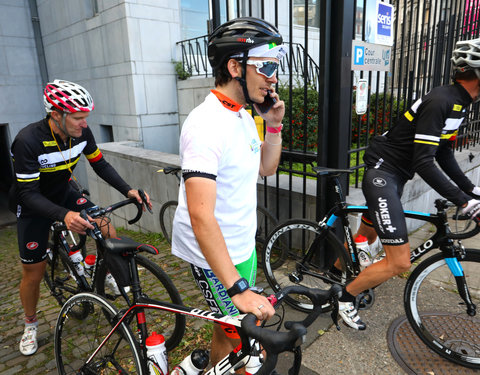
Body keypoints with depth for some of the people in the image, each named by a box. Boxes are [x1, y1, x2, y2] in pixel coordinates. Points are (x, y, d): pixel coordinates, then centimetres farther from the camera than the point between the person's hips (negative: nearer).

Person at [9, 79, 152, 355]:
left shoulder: (82, 132, -18)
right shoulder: (29, 140, -33)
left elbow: (101, 165, -7)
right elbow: (28, 193, -32)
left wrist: (128, 190, -20)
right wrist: (64, 215, -49)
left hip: (65, 193, 4)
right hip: (34, 205, -4)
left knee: (109, 233, -15)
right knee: (34, 272, 5)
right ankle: (31, 325, 31)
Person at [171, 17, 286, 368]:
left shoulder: (243, 115, 4)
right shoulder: (207, 124, -27)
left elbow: (266, 168, 14)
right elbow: (201, 216, -33)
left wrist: (274, 125, -2)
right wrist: (238, 289, -34)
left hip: (242, 244, 9)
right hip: (214, 252, -9)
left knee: (242, 321, 26)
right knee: (233, 330, 10)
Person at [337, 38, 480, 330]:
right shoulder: (440, 101, -21)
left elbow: (443, 153, 16)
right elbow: (424, 163, -26)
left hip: (395, 176, 11)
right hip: (382, 174, -10)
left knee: (366, 237, 25)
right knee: (400, 262, -10)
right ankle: (344, 298, 9)